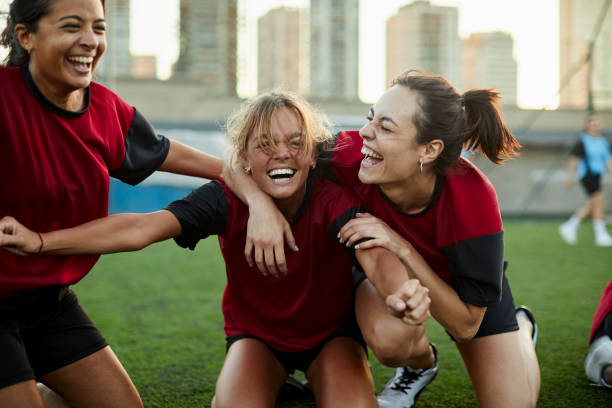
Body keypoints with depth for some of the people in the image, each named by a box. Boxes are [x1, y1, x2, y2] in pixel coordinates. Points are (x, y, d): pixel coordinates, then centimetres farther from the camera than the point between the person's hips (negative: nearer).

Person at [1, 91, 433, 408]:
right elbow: (143, 227, -35)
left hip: (332, 330, -1)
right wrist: (41, 242, -46)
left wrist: (404, 291, -71)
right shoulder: (227, 200, -24)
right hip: (256, 331, 1)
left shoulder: (332, 199, -27)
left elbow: (373, 251, -46)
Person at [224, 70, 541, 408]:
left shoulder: (473, 198, -39)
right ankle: (419, 366, 6)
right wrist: (260, 204, -47)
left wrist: (404, 250, -43)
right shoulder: (351, 155, -35)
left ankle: (520, 328, 29)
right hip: (389, 267, 1)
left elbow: (466, 325, -32)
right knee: (388, 342, -33)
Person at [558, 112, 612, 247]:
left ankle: (569, 227, 24)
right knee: (599, 203, -12)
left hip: (597, 175, 7)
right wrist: (570, 176, -5)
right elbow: (573, 160, -3)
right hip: (587, 175, -7)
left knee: (591, 206, 12)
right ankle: (601, 235, -6)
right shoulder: (583, 142, -7)